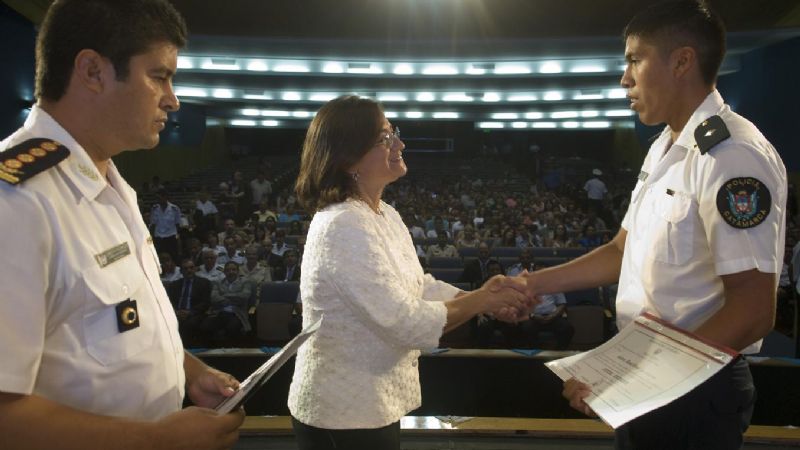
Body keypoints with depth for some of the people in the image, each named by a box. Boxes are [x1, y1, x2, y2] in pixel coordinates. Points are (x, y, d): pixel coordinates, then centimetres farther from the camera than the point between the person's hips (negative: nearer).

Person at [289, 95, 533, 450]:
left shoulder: (386, 215, 6)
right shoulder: (344, 228, -25)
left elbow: (416, 288, 8)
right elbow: (406, 323, -26)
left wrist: (484, 297, -6)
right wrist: (483, 301, -16)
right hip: (345, 412, -9)